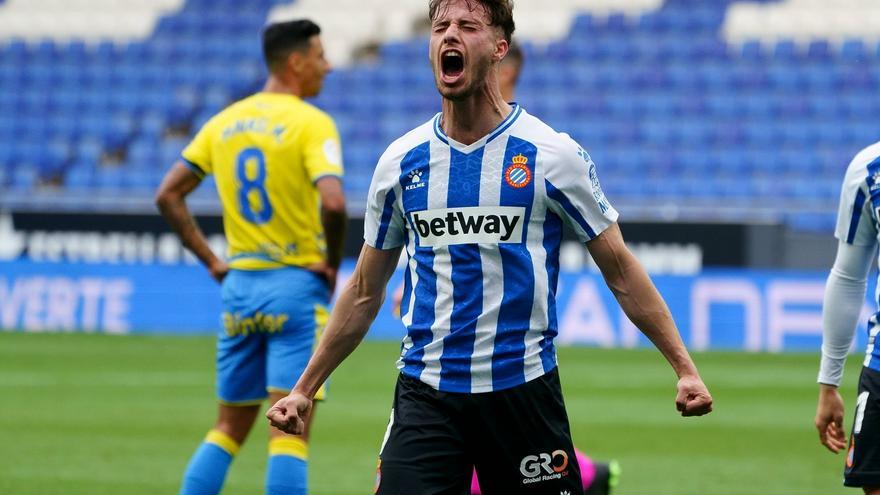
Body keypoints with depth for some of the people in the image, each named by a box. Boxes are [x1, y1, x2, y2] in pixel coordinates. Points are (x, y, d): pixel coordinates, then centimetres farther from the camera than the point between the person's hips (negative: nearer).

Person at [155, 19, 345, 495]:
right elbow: (333, 202, -26)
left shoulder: (225, 121, 9)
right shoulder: (312, 124, -11)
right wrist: (331, 264, -10)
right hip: (297, 285, -6)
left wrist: (210, 260, 12)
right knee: (290, 430, -5)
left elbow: (168, 195, 10)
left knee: (229, 426, 15)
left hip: (239, 283, 6)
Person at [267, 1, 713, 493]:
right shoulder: (401, 161, 5)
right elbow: (364, 293, 15)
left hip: (524, 391, -2)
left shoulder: (552, 154, -3)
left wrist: (685, 367, -4)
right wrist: (305, 389, 14)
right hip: (425, 394, 2)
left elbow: (622, 273, 2)